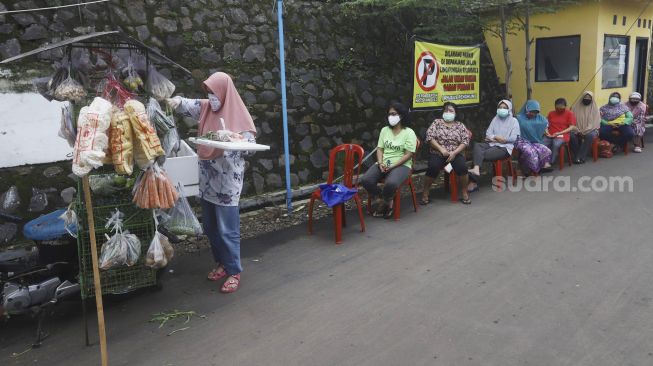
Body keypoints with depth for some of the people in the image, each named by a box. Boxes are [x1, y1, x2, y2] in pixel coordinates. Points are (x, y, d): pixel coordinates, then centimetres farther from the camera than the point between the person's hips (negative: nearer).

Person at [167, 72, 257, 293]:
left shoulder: (238, 115, -8)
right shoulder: (205, 107, 8)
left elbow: (251, 143, -9)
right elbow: (186, 105, 3)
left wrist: (232, 136, -25)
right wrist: (175, 101, -18)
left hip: (227, 182, -6)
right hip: (207, 179, 7)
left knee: (228, 230, -2)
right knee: (210, 227, 15)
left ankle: (234, 272, 10)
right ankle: (222, 262, 32)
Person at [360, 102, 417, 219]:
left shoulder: (409, 132, -2)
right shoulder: (384, 130, 13)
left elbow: (408, 154, -9)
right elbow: (380, 149, 9)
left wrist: (392, 166, -17)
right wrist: (380, 163, -11)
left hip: (401, 165, -5)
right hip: (383, 164, 5)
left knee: (391, 183, -38)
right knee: (365, 180, -23)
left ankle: (384, 202, -3)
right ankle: (384, 201, -1)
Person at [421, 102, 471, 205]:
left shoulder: (460, 125, 13)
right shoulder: (437, 122, 11)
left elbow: (465, 141, 3)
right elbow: (430, 137, -2)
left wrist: (454, 153, -13)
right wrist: (441, 149, -14)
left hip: (456, 154, 1)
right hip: (438, 153, -1)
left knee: (462, 167, -29)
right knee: (433, 167, -31)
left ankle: (465, 192, -10)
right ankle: (425, 193, -15)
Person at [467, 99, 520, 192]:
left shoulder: (514, 121, 6)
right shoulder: (495, 119, 20)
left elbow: (513, 138, -6)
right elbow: (488, 133, 12)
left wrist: (494, 137, -5)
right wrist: (496, 138, -8)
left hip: (505, 147, -5)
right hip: (492, 144, 5)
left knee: (483, 154, -30)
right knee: (477, 145, -29)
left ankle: (473, 182, -34)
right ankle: (476, 169, -50)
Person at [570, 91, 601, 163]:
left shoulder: (595, 108, 3)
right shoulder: (576, 107, 5)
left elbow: (595, 122, -4)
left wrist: (585, 131, -17)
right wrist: (577, 131, -14)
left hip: (591, 130, -1)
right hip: (578, 131, 1)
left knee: (590, 135, -36)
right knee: (572, 136, -31)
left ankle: (579, 157, -30)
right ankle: (579, 156, -20)